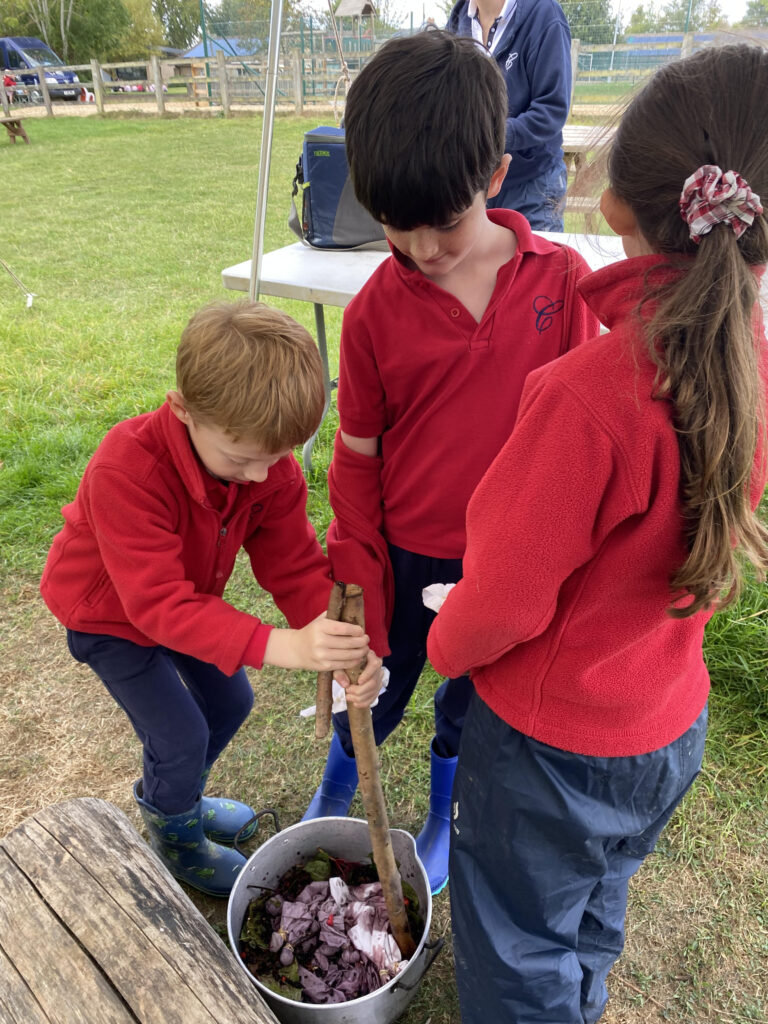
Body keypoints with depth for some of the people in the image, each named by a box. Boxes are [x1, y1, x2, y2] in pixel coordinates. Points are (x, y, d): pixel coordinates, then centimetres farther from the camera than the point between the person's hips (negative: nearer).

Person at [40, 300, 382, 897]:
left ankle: (174, 797, 46)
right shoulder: (126, 470, -42)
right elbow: (158, 603, -44)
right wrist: (279, 645, -56)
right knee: (181, 734, -4)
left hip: (186, 597, 6)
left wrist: (349, 646, -39)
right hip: (107, 611, -5)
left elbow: (297, 565, -22)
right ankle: (175, 836, 31)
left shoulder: (267, 457, -24)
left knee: (230, 701, 15)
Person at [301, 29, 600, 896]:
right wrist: (356, 572, -3)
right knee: (378, 691, 21)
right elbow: (357, 454, -5)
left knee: (472, 699, 22)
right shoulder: (377, 309, -13)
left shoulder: (561, 280, -12)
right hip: (408, 552, 0)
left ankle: (444, 811, 54)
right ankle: (336, 789, 55)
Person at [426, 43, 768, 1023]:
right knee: (593, 915, 34)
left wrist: (445, 644, -3)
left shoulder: (590, 393, -34)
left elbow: (507, 601, -23)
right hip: (669, 725, 7)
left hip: (552, 742, -7)